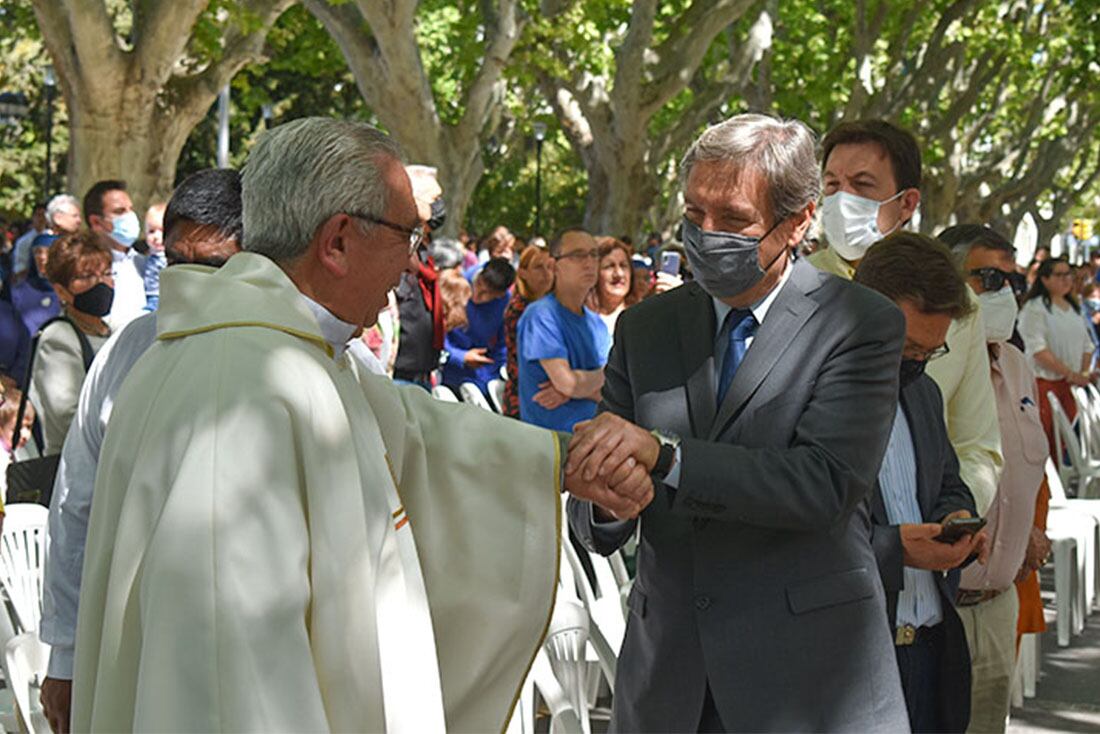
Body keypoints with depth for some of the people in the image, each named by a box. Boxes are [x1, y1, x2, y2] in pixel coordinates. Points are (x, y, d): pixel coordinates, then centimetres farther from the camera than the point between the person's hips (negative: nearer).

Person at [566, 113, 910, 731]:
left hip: (807, 674, -3)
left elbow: (827, 484, -19)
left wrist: (665, 454, -25)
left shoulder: (864, 325, -5)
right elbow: (600, 531, 7)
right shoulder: (646, 327, 8)